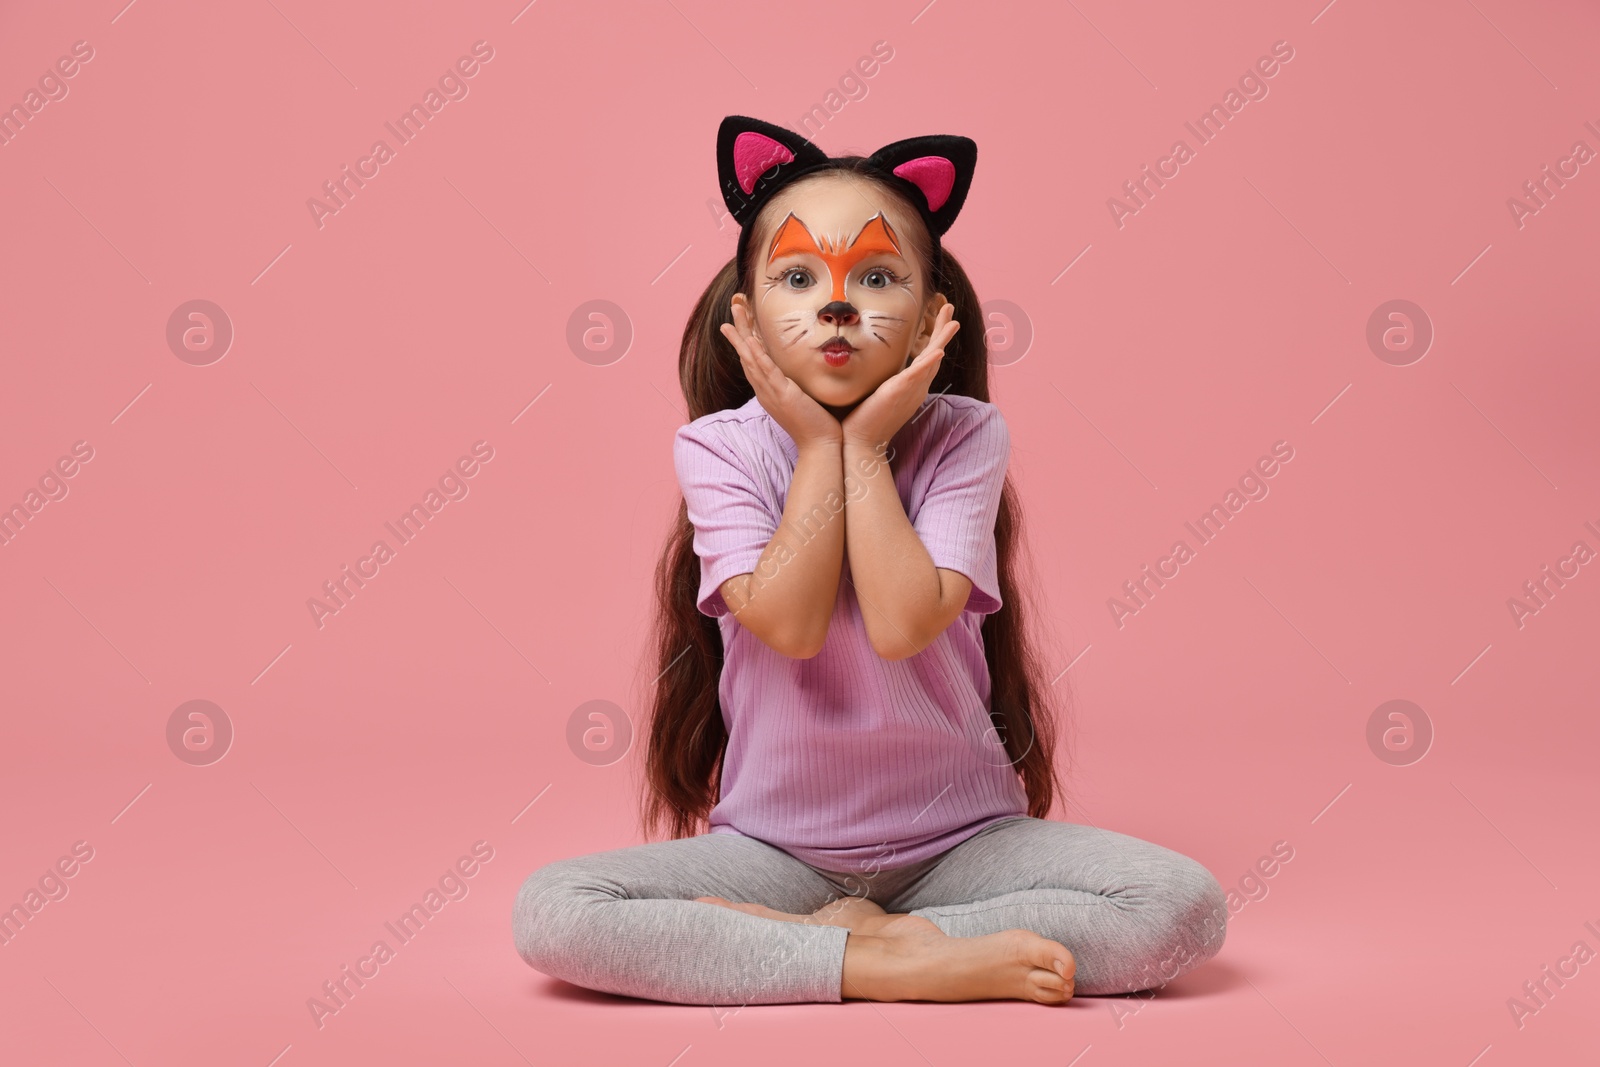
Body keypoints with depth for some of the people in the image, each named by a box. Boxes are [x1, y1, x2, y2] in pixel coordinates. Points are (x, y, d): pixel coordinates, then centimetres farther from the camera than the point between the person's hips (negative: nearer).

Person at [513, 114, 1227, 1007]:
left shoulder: (963, 436, -8)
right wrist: (821, 446, -18)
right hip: (775, 844, 0)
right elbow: (790, 624, -21)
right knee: (549, 912, -24)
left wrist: (867, 444, -18)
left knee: (1188, 905, -23)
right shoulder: (721, 447, -7)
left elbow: (903, 624, -23)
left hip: (958, 837, 0)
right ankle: (895, 964, -18)